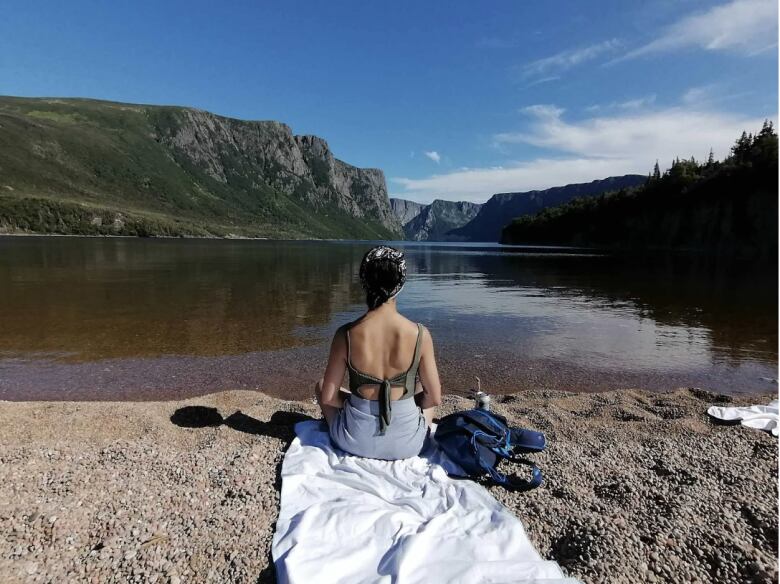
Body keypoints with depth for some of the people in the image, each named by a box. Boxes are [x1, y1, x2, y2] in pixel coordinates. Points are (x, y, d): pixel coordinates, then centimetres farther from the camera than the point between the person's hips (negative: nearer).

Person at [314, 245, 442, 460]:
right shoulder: (420, 334, -17)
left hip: (356, 441, -1)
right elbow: (435, 398, -6)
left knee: (321, 385, 26)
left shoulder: (346, 334, -17)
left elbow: (327, 398, -7)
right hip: (406, 443, 1)